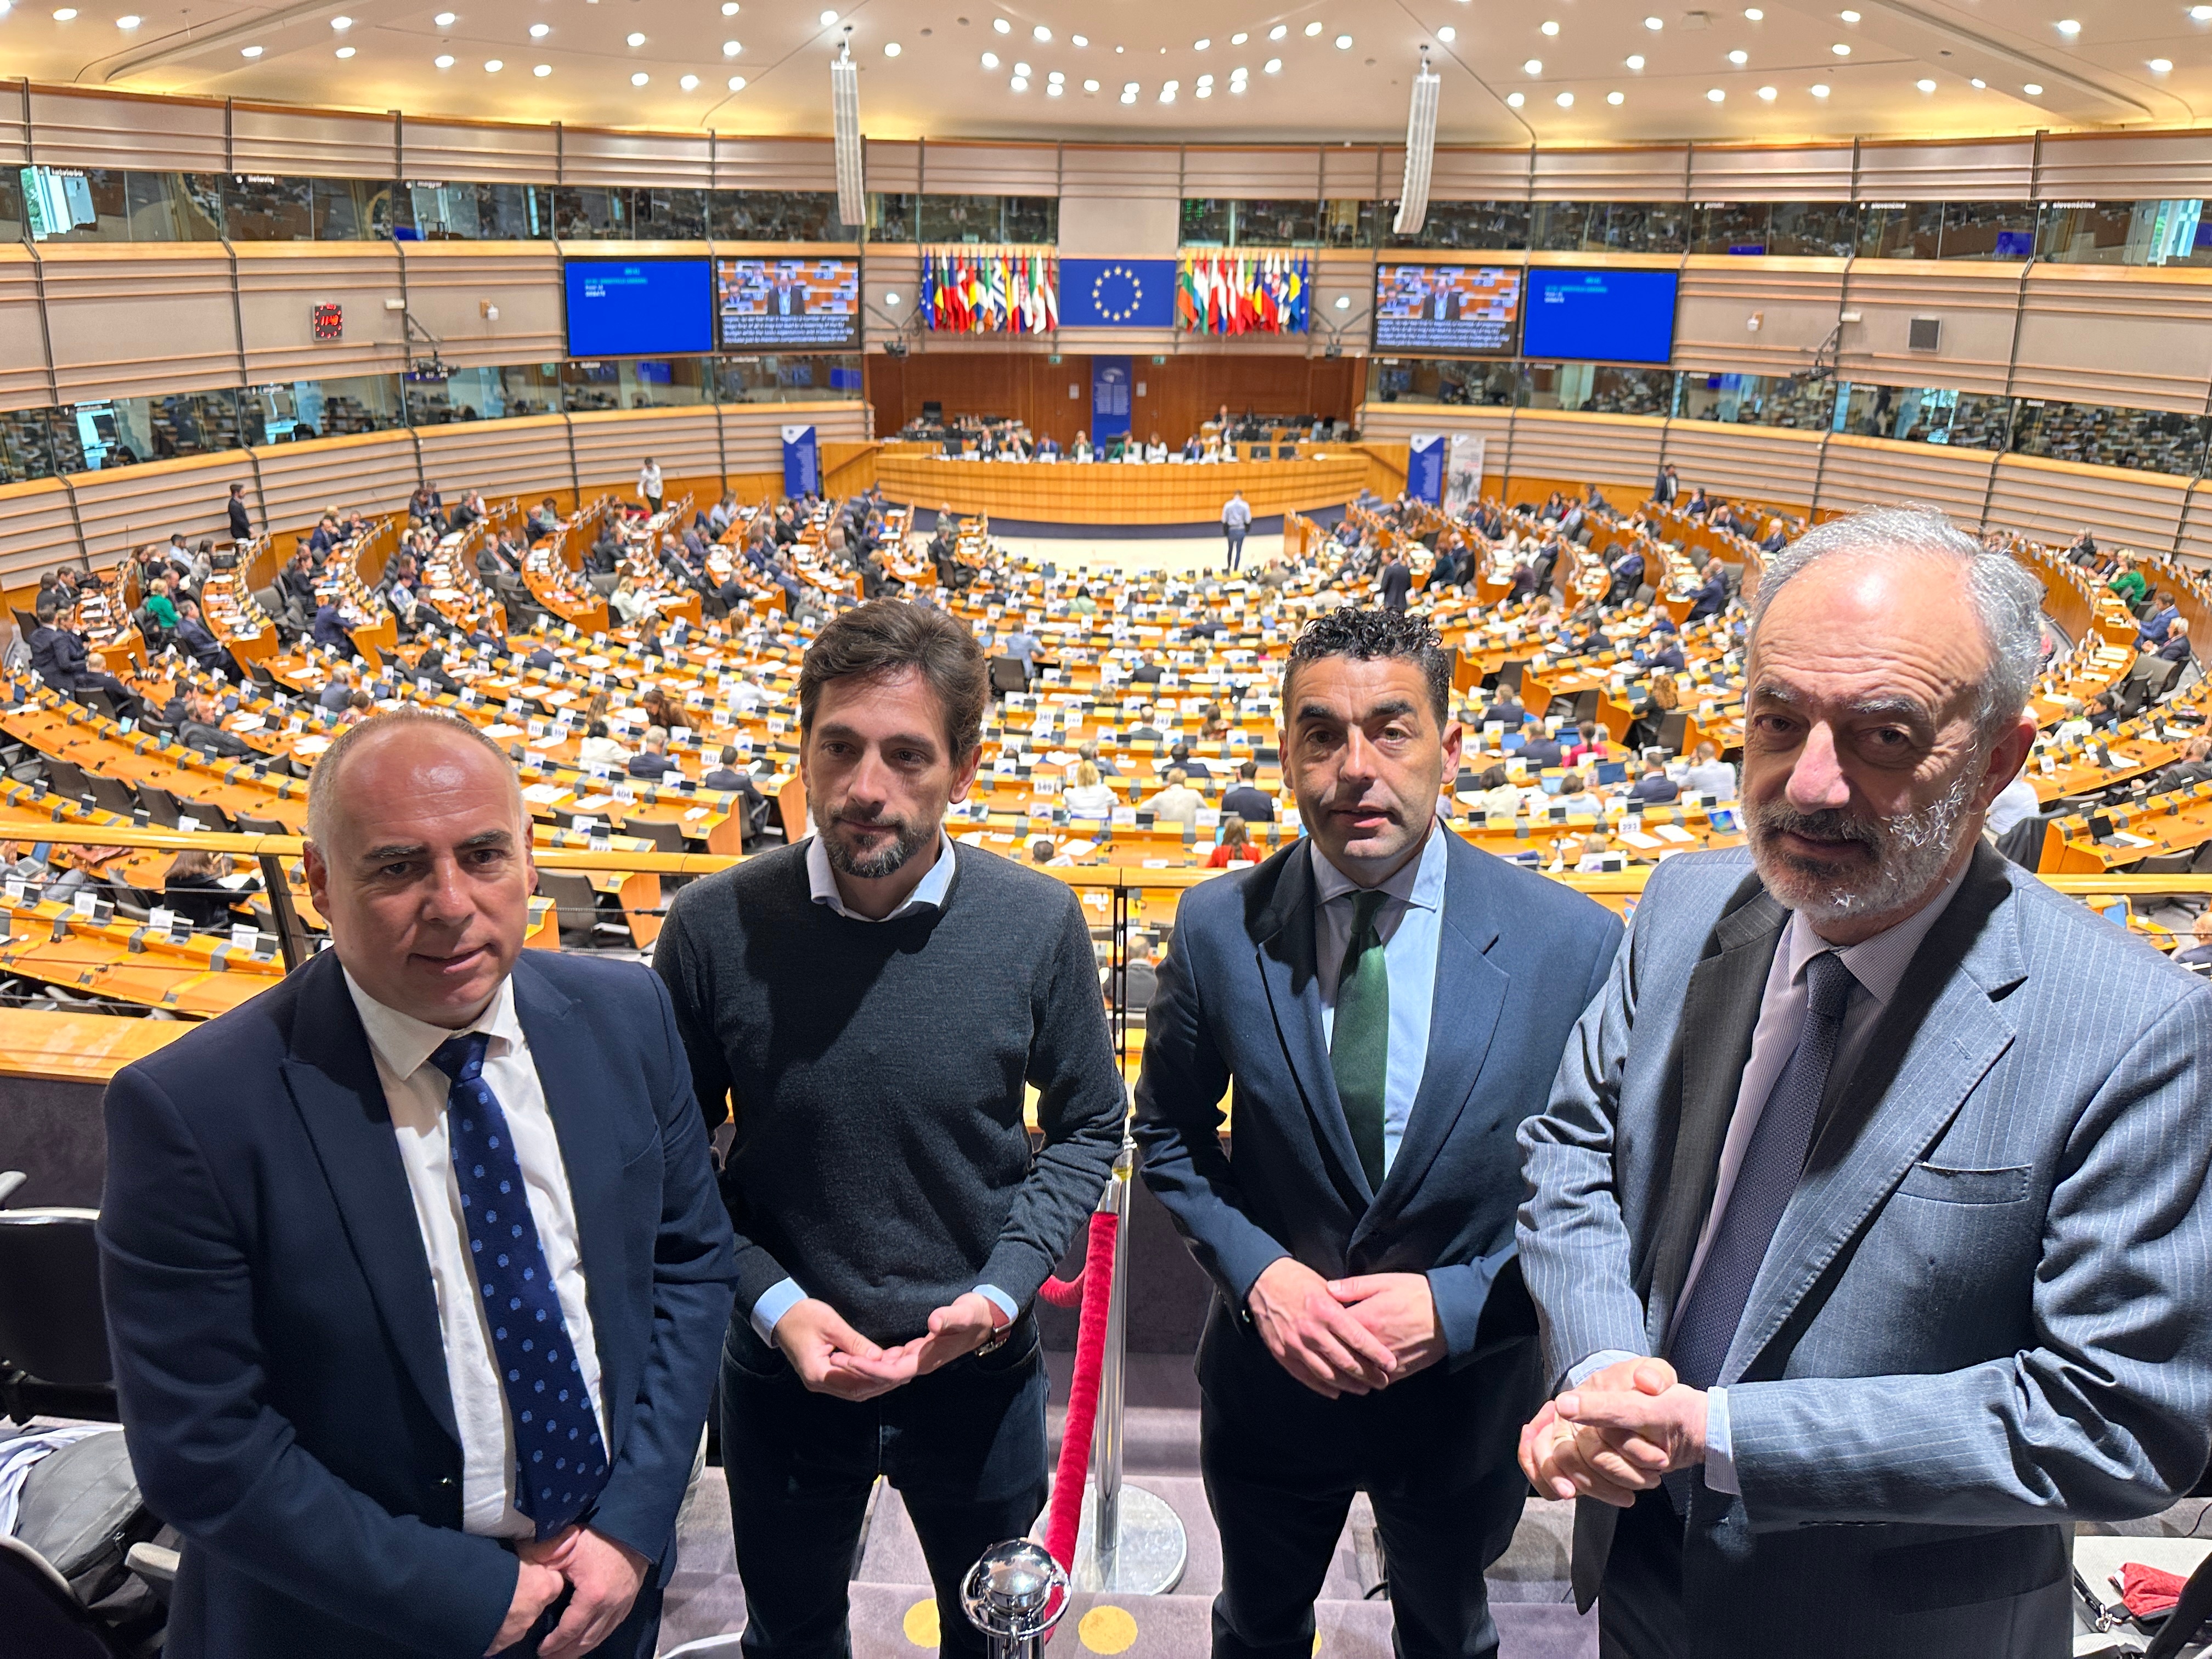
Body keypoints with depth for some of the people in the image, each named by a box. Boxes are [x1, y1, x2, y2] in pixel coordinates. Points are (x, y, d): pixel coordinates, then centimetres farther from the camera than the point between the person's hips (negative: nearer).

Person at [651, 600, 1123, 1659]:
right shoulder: (716, 928, -17)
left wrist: (1003, 1288, -14)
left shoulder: (1038, 925, -17)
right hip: (781, 1370, 0)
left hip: (979, 1369, 0)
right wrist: (772, 1301, -16)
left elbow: (1087, 1129, -3)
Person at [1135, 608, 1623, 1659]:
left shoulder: (1577, 947, -19)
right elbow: (1169, 1136, -1)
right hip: (1271, 1371, 1)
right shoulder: (1218, 930, -15)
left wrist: (1455, 1305, -21)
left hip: (1464, 1389, 0)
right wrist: (1257, 1271, -16)